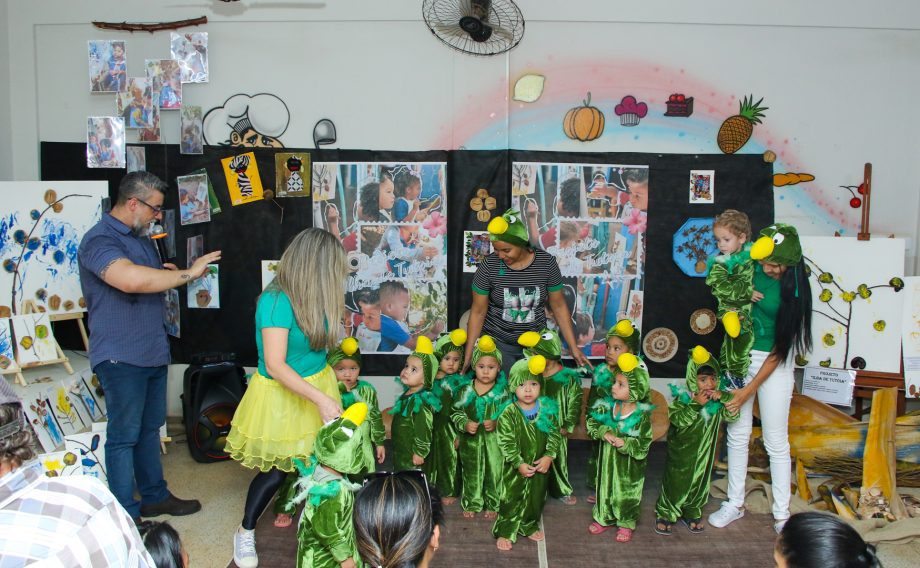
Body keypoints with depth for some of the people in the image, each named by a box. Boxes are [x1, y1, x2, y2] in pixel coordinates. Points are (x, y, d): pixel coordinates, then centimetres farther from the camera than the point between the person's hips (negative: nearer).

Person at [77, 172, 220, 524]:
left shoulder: (141, 238, 15)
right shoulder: (100, 240, -17)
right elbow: (130, 279, -36)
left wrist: (169, 275, 4)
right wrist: (188, 273, -27)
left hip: (153, 351, 9)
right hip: (121, 356, -9)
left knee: (150, 428, 18)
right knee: (124, 435, -1)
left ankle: (154, 496, 31)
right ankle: (126, 516, 8)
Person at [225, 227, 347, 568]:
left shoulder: (313, 297, -3)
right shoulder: (277, 301, -26)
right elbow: (275, 366, -29)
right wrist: (321, 399, -30)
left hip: (317, 386, 6)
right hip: (282, 396, -6)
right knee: (276, 469, 8)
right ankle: (245, 533, 32)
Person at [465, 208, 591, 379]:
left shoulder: (546, 263, -9)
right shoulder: (489, 266, -12)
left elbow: (559, 306, 1)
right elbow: (478, 312, -4)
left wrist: (574, 348, 1)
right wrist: (468, 355, -5)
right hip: (497, 343, -1)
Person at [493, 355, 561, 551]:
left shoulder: (548, 409, -7)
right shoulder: (508, 414, -16)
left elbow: (555, 435, -3)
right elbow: (506, 442, -16)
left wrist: (549, 456, -14)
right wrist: (519, 464, -20)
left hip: (540, 466, 4)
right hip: (515, 467, -3)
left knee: (536, 498, 18)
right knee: (511, 499, 4)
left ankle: (529, 527, 39)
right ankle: (505, 533, 18)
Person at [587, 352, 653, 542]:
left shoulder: (642, 415, -20)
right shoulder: (607, 406, -9)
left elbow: (643, 443, -18)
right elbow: (592, 421, -3)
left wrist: (625, 444, -31)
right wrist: (603, 432, -19)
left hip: (629, 464, -4)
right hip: (608, 458, 4)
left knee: (627, 493, 12)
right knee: (605, 486, 18)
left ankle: (626, 523, 32)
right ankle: (605, 518, 38)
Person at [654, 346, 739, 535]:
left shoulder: (718, 400, -4)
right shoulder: (683, 398, -18)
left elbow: (732, 415, -12)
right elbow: (678, 419, -28)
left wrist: (723, 397, -26)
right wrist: (696, 405, -33)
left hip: (703, 452, 4)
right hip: (681, 451, -4)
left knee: (698, 482, 15)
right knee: (675, 483, 5)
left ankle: (692, 513, 33)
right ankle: (665, 514, 19)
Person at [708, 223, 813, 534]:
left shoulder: (794, 289, -17)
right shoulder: (752, 268, -7)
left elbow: (781, 348, -15)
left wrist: (750, 389, -16)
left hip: (774, 364, -4)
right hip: (740, 356, 4)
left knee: (776, 441, 4)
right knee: (737, 434, 10)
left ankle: (782, 513, 20)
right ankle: (735, 503, 24)